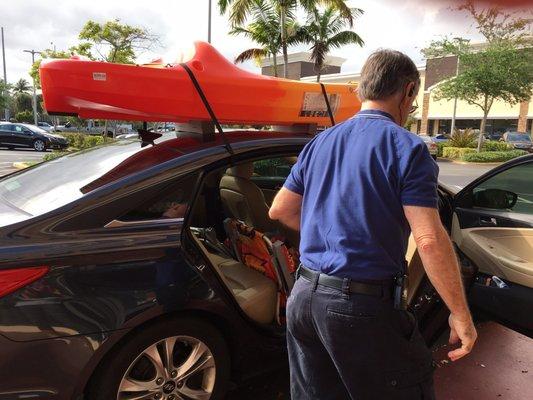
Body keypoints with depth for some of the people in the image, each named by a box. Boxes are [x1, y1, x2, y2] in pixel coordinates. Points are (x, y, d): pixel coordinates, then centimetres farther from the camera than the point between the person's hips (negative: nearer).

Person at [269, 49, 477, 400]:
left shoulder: (319, 143, 10)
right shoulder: (407, 148, -9)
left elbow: (279, 211, 14)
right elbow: (430, 241, -17)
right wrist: (461, 315, -7)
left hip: (303, 295, 7)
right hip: (364, 305, -6)